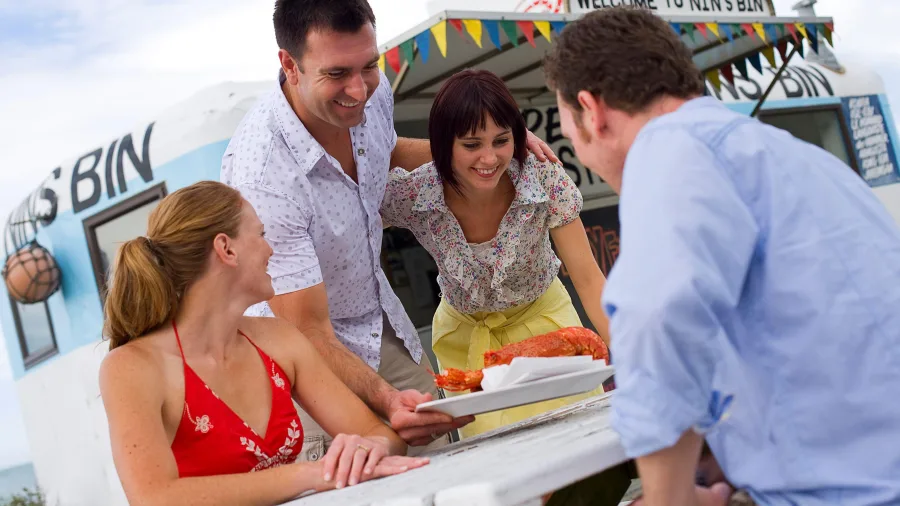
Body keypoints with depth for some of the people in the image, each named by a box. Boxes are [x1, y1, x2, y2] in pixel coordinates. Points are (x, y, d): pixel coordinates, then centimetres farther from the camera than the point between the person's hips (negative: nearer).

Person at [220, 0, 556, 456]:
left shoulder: (373, 92, -12)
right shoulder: (261, 173, -34)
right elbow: (308, 331, -32)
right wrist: (387, 402, -48)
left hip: (384, 324, 6)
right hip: (308, 352, -6)